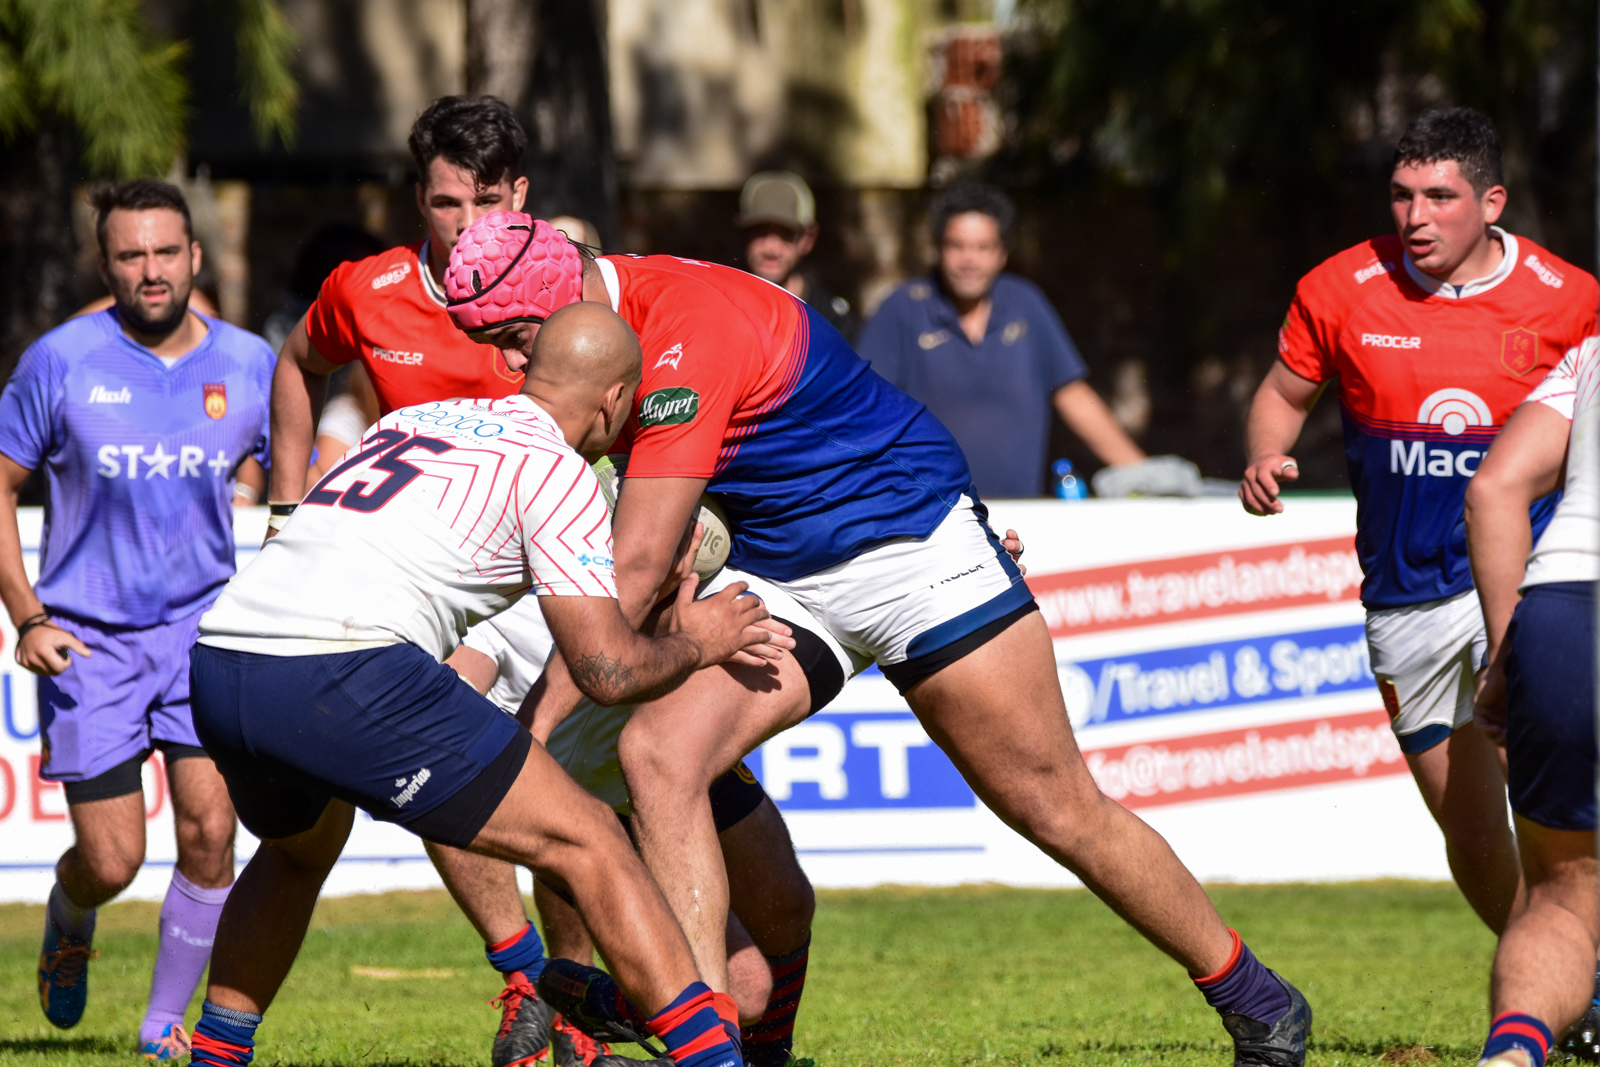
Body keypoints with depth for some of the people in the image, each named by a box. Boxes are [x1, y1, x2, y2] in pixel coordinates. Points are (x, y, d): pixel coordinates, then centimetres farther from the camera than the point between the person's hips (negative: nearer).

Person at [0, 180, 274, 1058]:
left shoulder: (249, 366, 0)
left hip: (206, 626, 2)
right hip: (87, 639, -2)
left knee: (209, 829, -12)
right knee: (111, 862, -5)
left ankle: (166, 1021, 7)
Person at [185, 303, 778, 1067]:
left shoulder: (413, 419, 27)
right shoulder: (555, 467, 6)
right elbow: (606, 669, 1)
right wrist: (693, 644, 23)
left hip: (215, 663, 7)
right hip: (343, 676, -7)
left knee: (298, 851, 38)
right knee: (587, 842, 2)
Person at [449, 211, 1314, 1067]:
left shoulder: (685, 334, -27)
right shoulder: (611, 323, 1)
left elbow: (635, 569, -28)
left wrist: (540, 721, -25)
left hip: (912, 544, -8)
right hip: (775, 572, 8)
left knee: (1059, 809, -3)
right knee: (656, 752, -16)